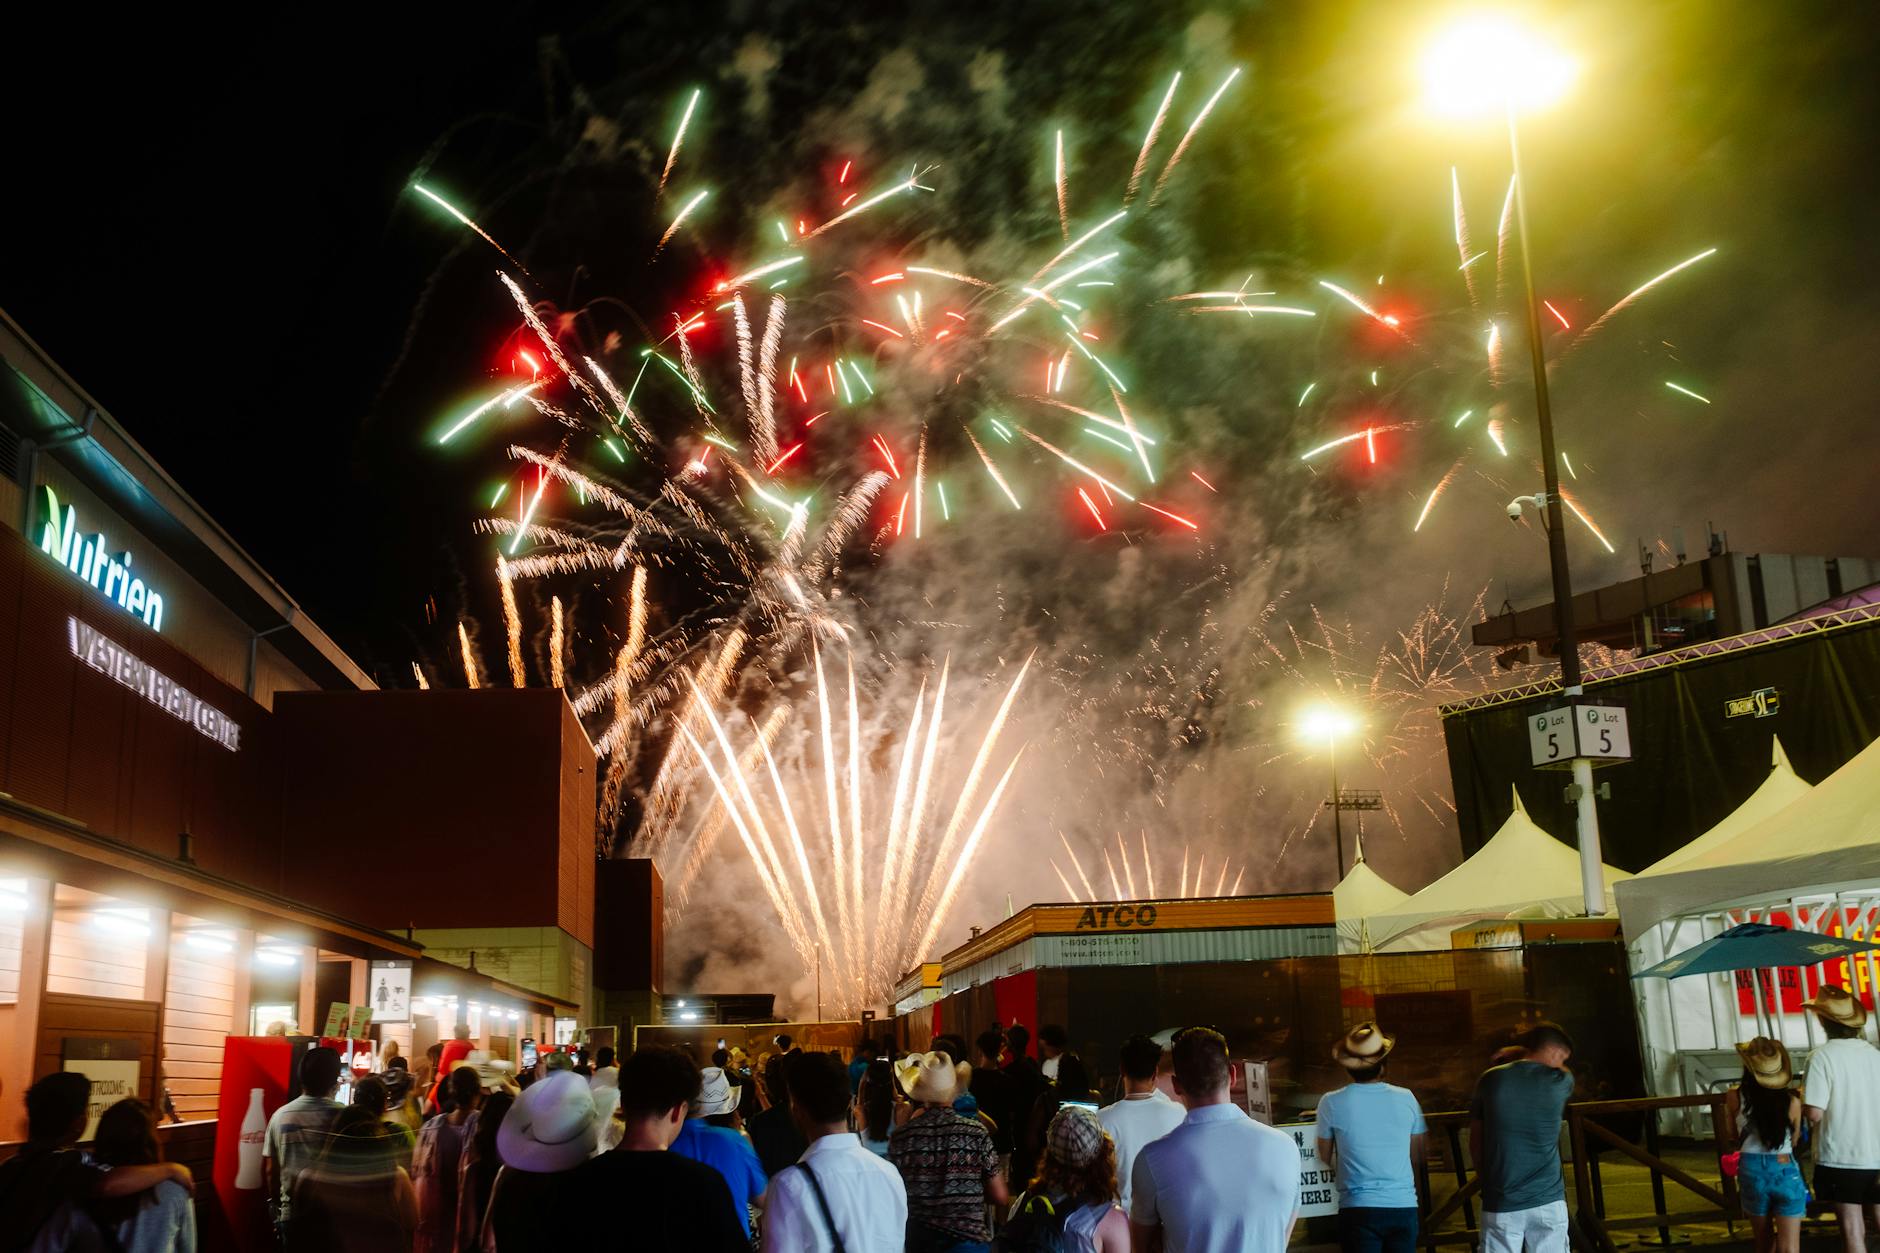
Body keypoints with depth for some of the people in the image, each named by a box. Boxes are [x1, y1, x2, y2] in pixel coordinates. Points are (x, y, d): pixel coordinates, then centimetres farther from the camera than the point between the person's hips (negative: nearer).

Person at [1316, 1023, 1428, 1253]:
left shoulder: (1331, 1103, -5)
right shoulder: (1406, 1099, 0)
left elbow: (1326, 1157, 10)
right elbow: (1417, 1159, 9)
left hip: (1359, 1210, -2)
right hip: (1404, 1207, 2)